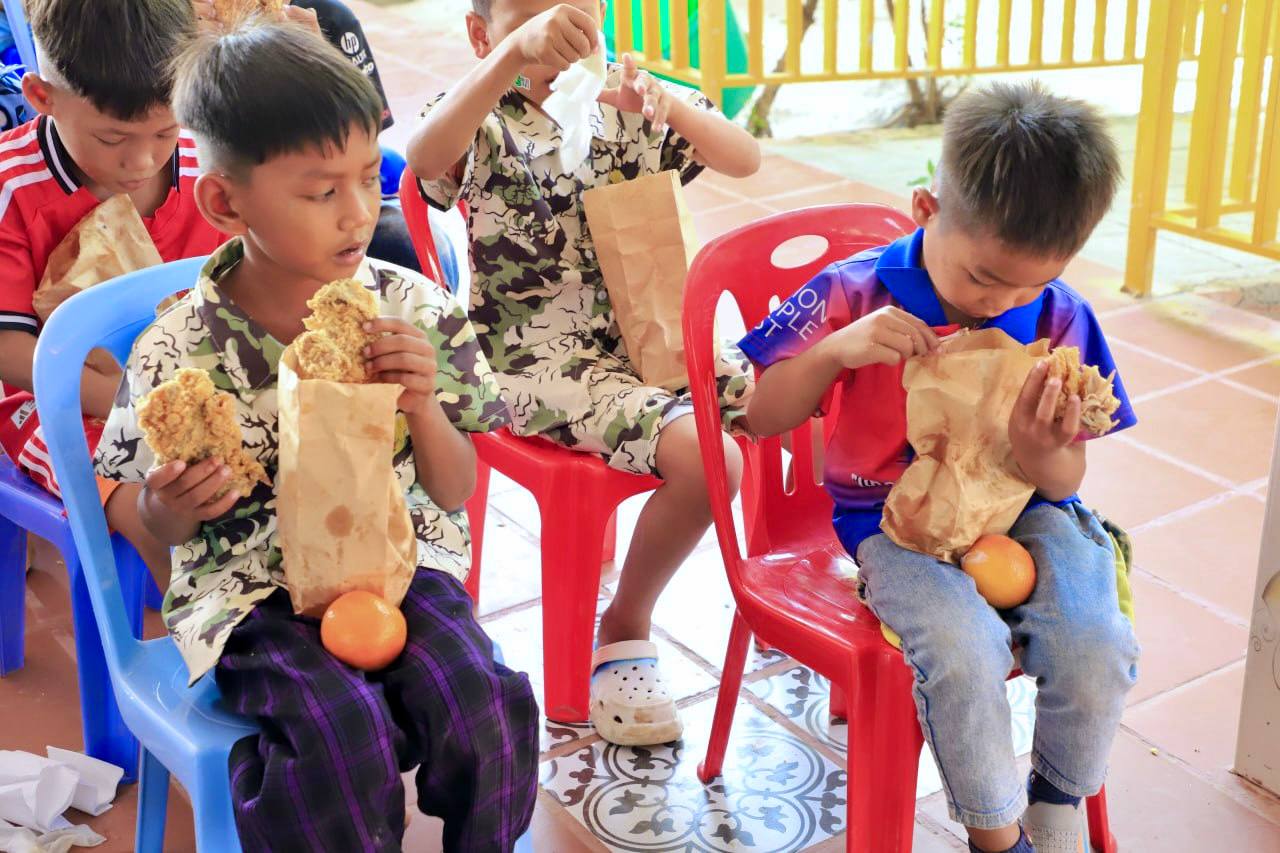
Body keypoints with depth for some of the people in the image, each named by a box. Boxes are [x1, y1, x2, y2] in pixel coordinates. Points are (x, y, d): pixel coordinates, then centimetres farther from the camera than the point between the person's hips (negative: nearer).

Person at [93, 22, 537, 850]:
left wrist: (422, 408, -18)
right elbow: (164, 527, 4)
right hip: (251, 587, -2)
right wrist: (177, 507, -20)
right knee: (344, 738, -27)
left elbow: (455, 491, 2)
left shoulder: (416, 310, -5)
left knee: (481, 705, -22)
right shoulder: (178, 354, -10)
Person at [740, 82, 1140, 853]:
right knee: (966, 652, -31)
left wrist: (1043, 456, -26)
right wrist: (837, 348, -26)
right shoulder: (857, 294, -11)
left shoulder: (1060, 322, -6)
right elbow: (765, 418, -8)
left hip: (1021, 510, 3)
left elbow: (1067, 482, 0)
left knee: (1097, 648, -24)